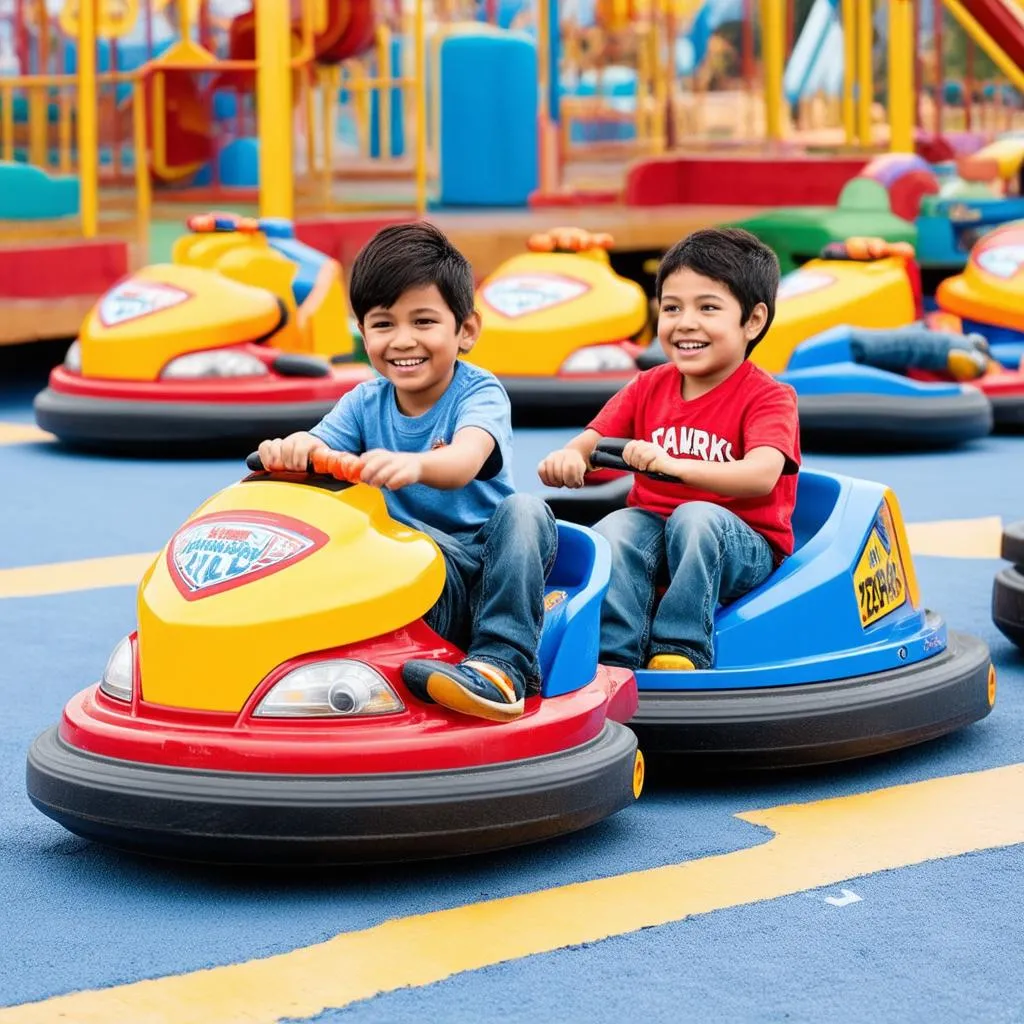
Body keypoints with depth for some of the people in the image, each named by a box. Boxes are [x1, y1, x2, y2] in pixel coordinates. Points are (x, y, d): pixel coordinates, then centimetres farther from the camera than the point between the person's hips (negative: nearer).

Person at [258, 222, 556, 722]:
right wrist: (292, 449, -37)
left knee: (524, 510, -33)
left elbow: (464, 461, -33)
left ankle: (504, 664, -38)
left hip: (491, 563, -1)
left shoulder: (479, 393, -10)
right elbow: (318, 452, -11)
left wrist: (412, 465, -56)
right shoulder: (365, 403, 3)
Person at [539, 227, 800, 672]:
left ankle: (681, 652, -33)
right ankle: (614, 659, -33)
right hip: (654, 524, 4)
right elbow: (592, 443, 3)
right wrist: (568, 458, -24)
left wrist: (672, 465, -41)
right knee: (613, 530, -28)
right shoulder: (648, 388, 11)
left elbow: (762, 475, -26)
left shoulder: (769, 398, -7)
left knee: (694, 517, -35)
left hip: (744, 547, -4)